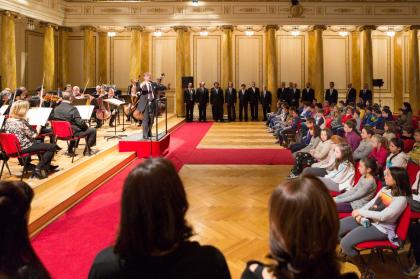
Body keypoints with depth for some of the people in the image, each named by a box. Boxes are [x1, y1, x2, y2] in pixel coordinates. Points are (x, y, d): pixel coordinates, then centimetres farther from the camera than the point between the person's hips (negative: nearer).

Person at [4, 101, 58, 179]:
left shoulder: (7, 121, 0)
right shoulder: (22, 122, -24)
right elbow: (33, 136, -17)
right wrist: (38, 128, 2)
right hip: (24, 148, -9)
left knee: (41, 143, 31)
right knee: (52, 147, -3)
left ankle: (47, 166, 36)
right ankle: (38, 170, 2)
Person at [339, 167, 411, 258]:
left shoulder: (401, 199, -18)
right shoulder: (385, 189, 7)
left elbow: (382, 216, -24)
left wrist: (361, 212, -16)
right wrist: (360, 213, -7)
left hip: (381, 228, -8)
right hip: (367, 219, 8)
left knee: (345, 243, -22)